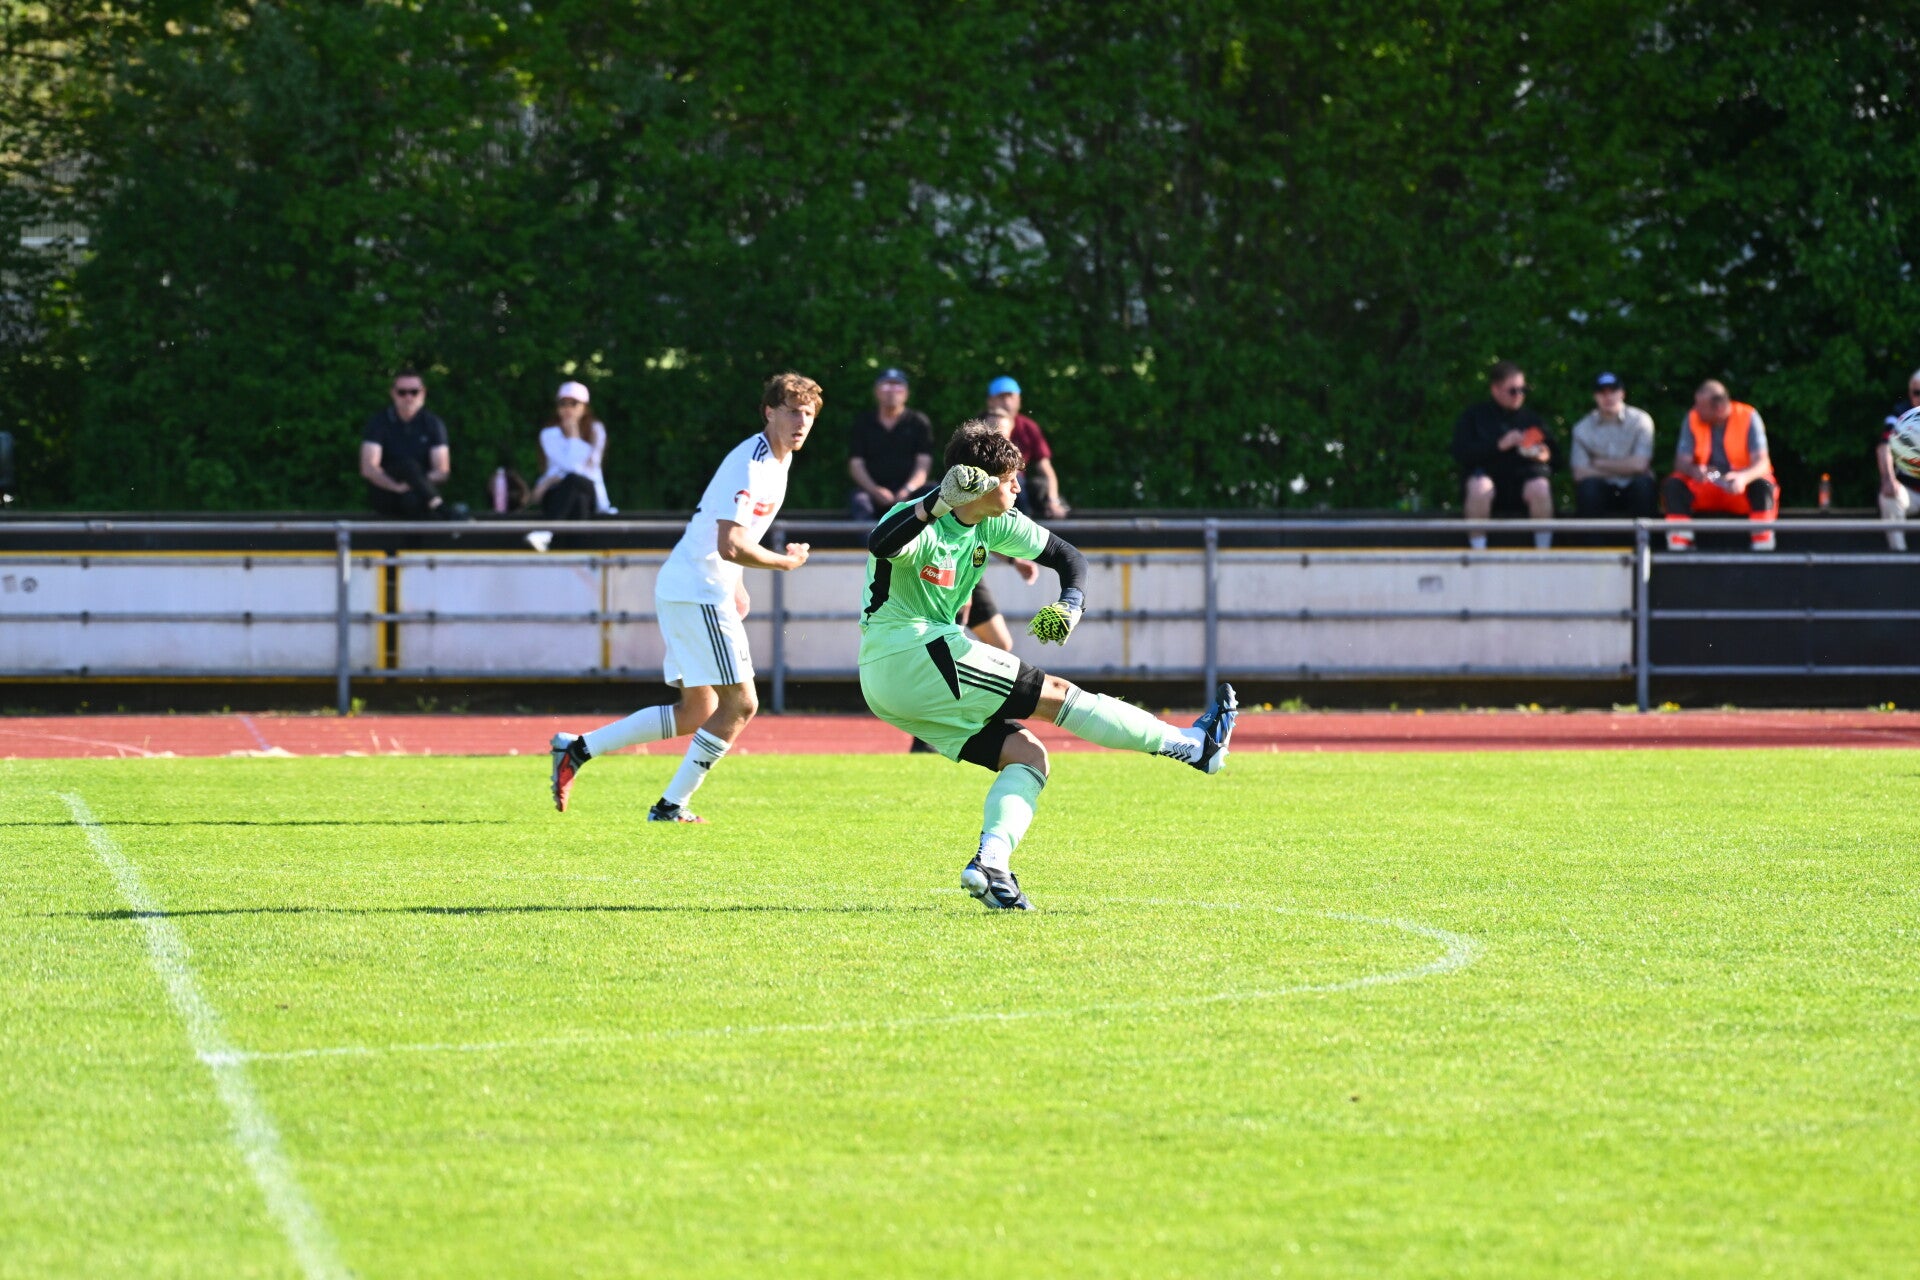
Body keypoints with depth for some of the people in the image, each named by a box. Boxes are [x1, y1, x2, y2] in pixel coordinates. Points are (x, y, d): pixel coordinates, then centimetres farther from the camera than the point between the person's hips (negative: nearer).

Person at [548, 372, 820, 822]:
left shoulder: (776, 462, 14)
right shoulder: (750, 464, -18)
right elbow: (731, 546, -26)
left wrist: (734, 584, 22)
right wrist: (784, 562, -13)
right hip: (699, 593, -10)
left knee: (697, 713, 11)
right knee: (740, 703, -8)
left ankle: (577, 749, 12)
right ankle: (670, 807, -4)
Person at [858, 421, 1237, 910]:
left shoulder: (994, 524, 8)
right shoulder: (921, 524, -17)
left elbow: (1067, 556, 14)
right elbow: (879, 545, -40)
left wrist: (1071, 603, -7)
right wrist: (935, 505, -55)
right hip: (908, 654, -10)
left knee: (1027, 756, -1)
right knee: (1053, 693, -8)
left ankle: (991, 863, -16)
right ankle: (1190, 745, -2)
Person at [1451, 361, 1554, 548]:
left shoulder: (1532, 418, 18)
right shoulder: (1474, 415, 9)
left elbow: (1552, 453, 17)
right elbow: (1460, 453, -4)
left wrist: (1545, 455, -9)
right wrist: (1499, 445, -14)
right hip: (1486, 473, -2)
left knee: (1540, 487, -33)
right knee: (1479, 487, -37)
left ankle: (1543, 552, -25)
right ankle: (1477, 554, -28)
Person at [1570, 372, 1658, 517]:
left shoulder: (1640, 420, -4)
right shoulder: (1582, 428, -1)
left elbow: (1639, 464, -13)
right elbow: (1580, 473, -9)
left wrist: (1600, 463, -6)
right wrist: (1623, 468, -10)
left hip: (1631, 489, 0)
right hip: (1603, 491, 0)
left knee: (1643, 483, -33)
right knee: (1587, 485, -32)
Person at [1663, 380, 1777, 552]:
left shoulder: (1748, 417, -12)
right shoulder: (1693, 419, -6)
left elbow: (1762, 463, -20)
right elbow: (1681, 462, -10)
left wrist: (1744, 477, -43)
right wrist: (1693, 471, -36)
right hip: (1705, 489, 2)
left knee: (1762, 486, -33)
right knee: (1674, 484, -25)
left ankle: (1763, 548, -33)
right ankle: (1678, 549, -28)